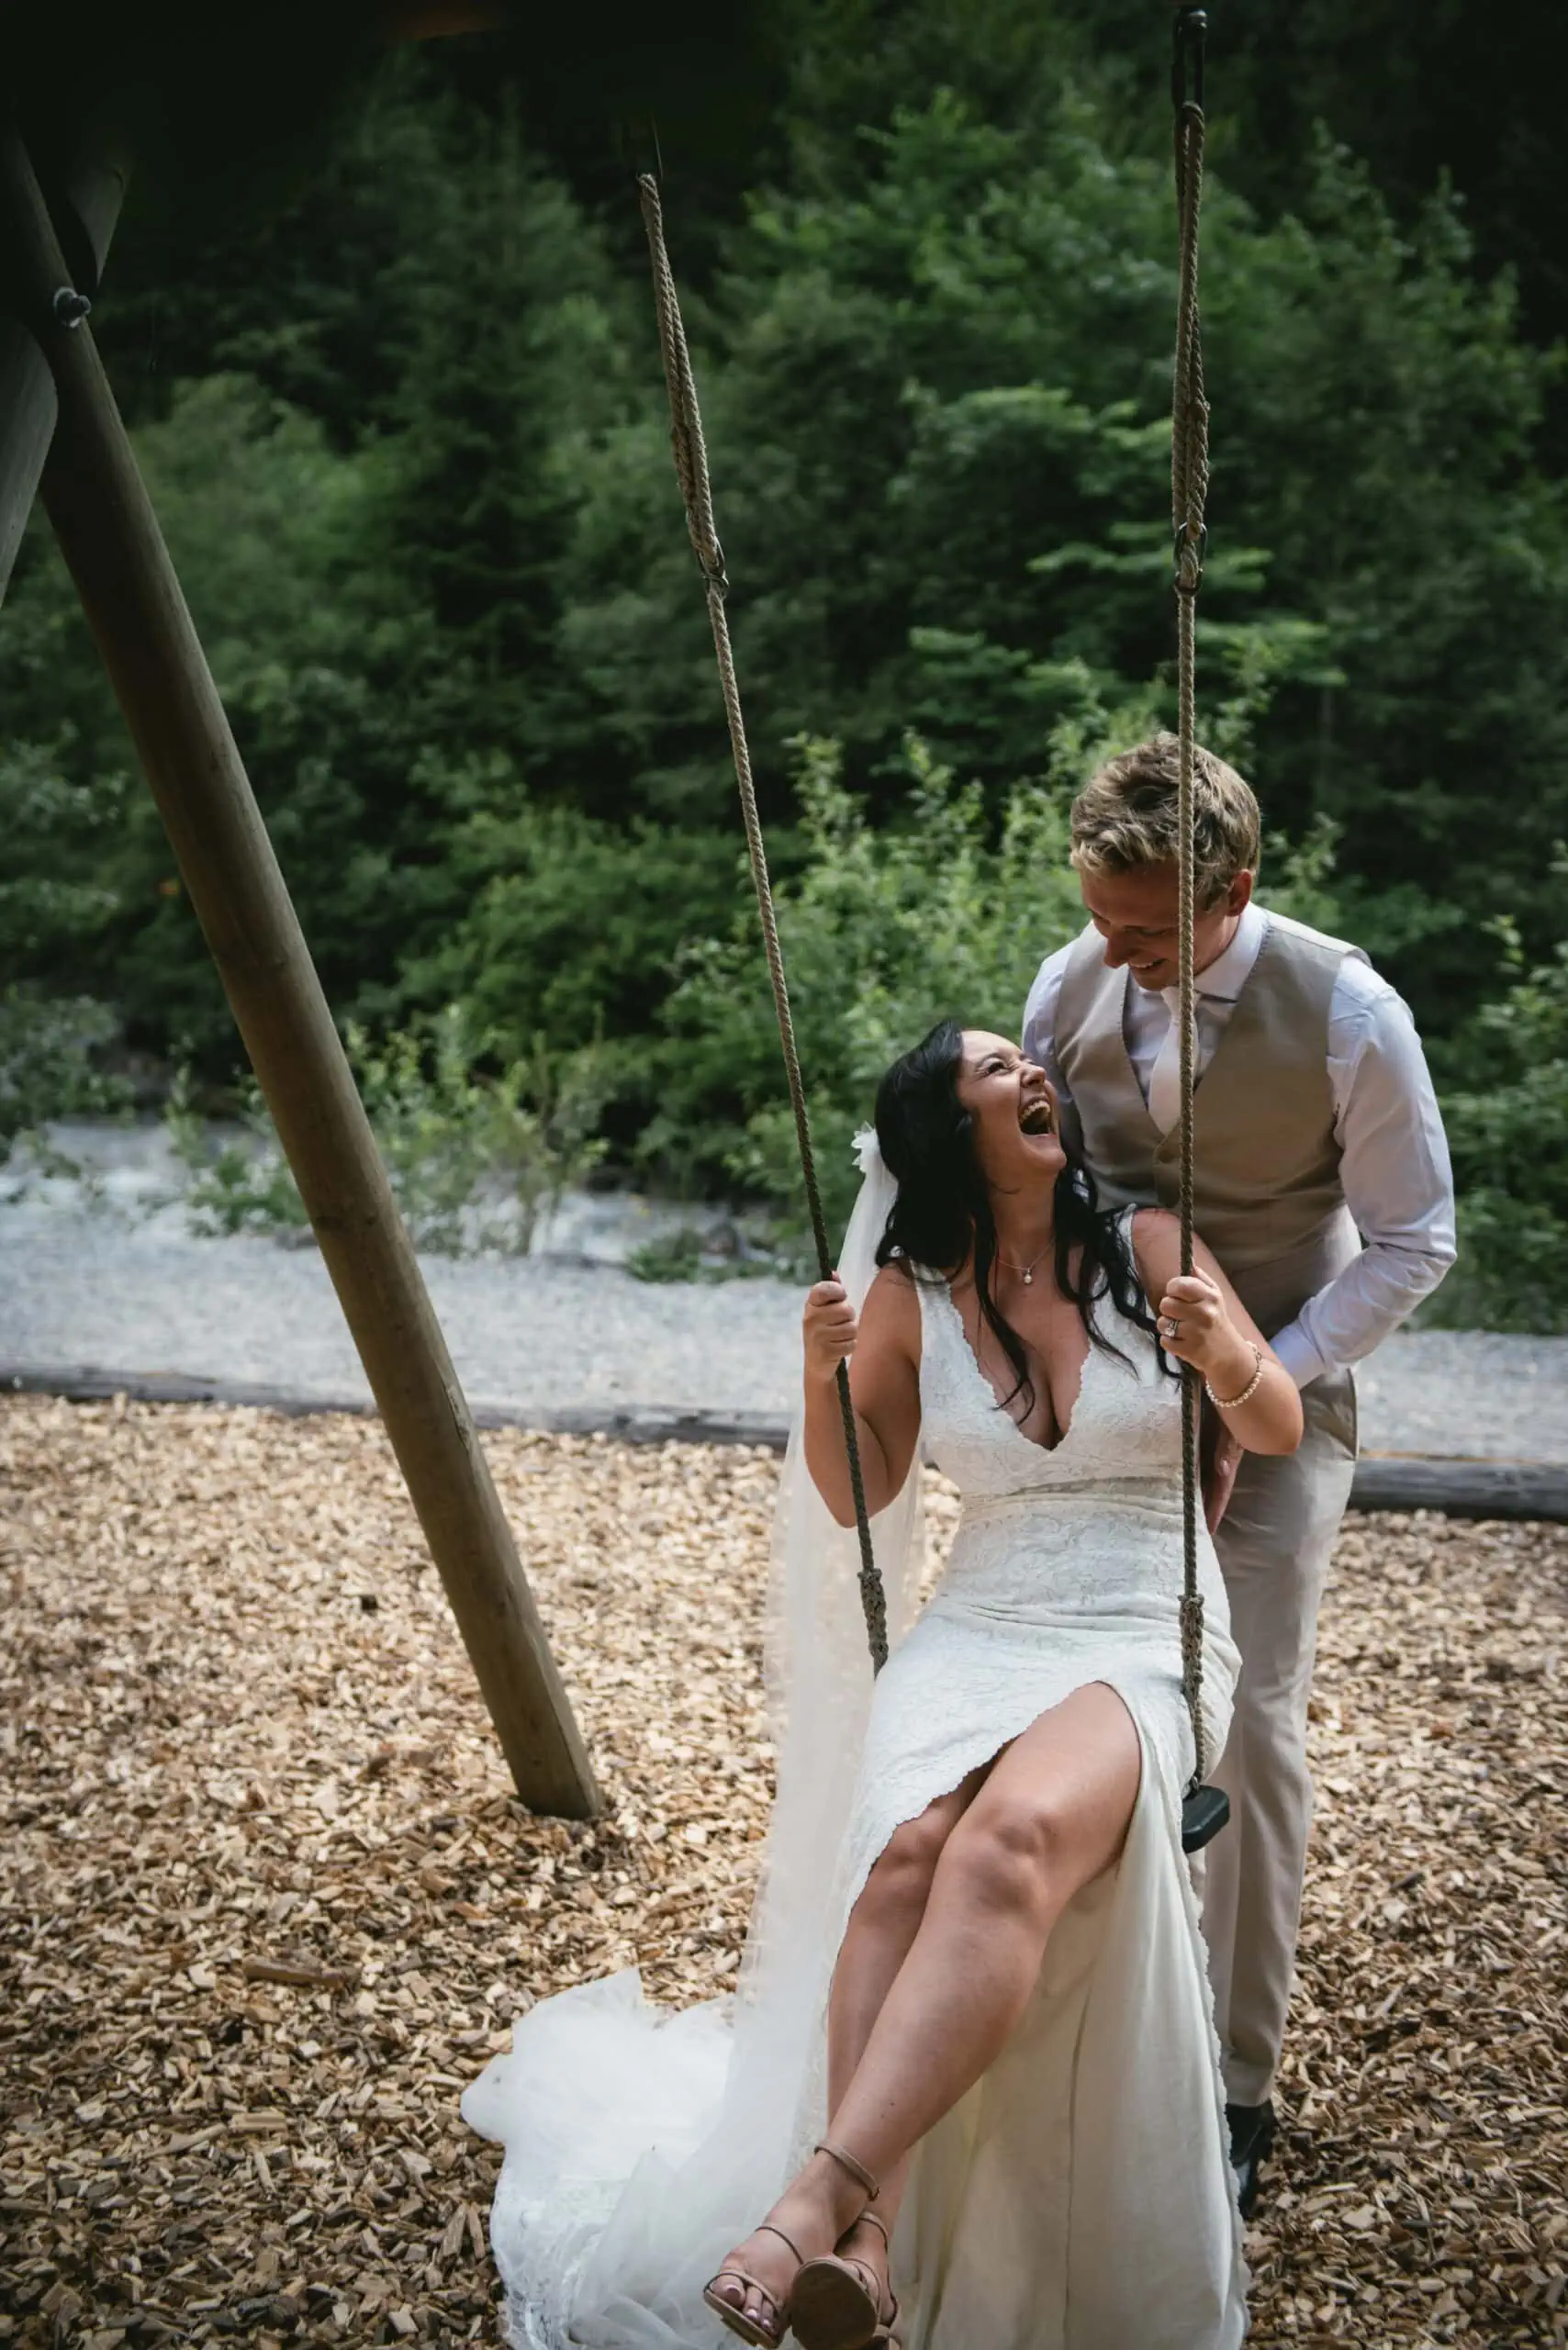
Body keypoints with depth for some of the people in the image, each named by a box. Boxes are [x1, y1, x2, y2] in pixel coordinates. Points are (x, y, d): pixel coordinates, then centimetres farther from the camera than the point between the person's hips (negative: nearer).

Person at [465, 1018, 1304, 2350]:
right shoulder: (911, 1299, 9)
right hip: (976, 1634, 2)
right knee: (905, 1852, -32)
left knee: (1013, 1834, -36)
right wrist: (827, 1382, -5)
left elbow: (1280, 1431, 8)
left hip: (1145, 1645, -2)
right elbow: (853, 1495, 16)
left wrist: (1229, 1358, -15)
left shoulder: (1149, 1249, 6)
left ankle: (818, 2193, -45)